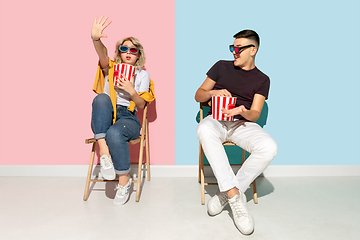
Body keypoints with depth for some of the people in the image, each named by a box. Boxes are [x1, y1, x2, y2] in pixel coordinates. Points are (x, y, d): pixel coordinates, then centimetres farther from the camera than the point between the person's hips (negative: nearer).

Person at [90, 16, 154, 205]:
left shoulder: (143, 74, 14)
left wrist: (132, 91, -14)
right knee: (101, 98, -32)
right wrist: (96, 39, -34)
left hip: (128, 117, -1)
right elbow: (102, 56, -12)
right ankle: (104, 153, -35)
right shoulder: (111, 68, 15)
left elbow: (141, 105, 7)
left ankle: (124, 180, -15)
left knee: (114, 134, -36)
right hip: (105, 119, 2)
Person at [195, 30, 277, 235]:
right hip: (217, 119, 0)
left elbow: (255, 114, 2)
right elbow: (198, 95, 13)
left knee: (269, 147, -30)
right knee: (204, 130, -38)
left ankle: (226, 193, -17)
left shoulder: (262, 80, 12)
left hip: (243, 123, 1)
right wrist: (213, 93, -10)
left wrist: (243, 112, -22)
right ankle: (235, 196, -34)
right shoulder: (222, 66, 13)